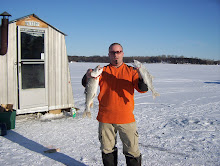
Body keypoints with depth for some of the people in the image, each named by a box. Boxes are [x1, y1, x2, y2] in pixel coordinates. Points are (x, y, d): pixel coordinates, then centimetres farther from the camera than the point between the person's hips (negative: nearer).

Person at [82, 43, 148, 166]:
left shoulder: (130, 71, 4)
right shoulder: (103, 71, 5)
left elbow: (143, 89, -7)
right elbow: (87, 85, -7)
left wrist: (141, 78, -29)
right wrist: (88, 76, -30)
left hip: (126, 118, -1)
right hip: (105, 118, 2)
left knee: (132, 150, 4)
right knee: (107, 150, 16)